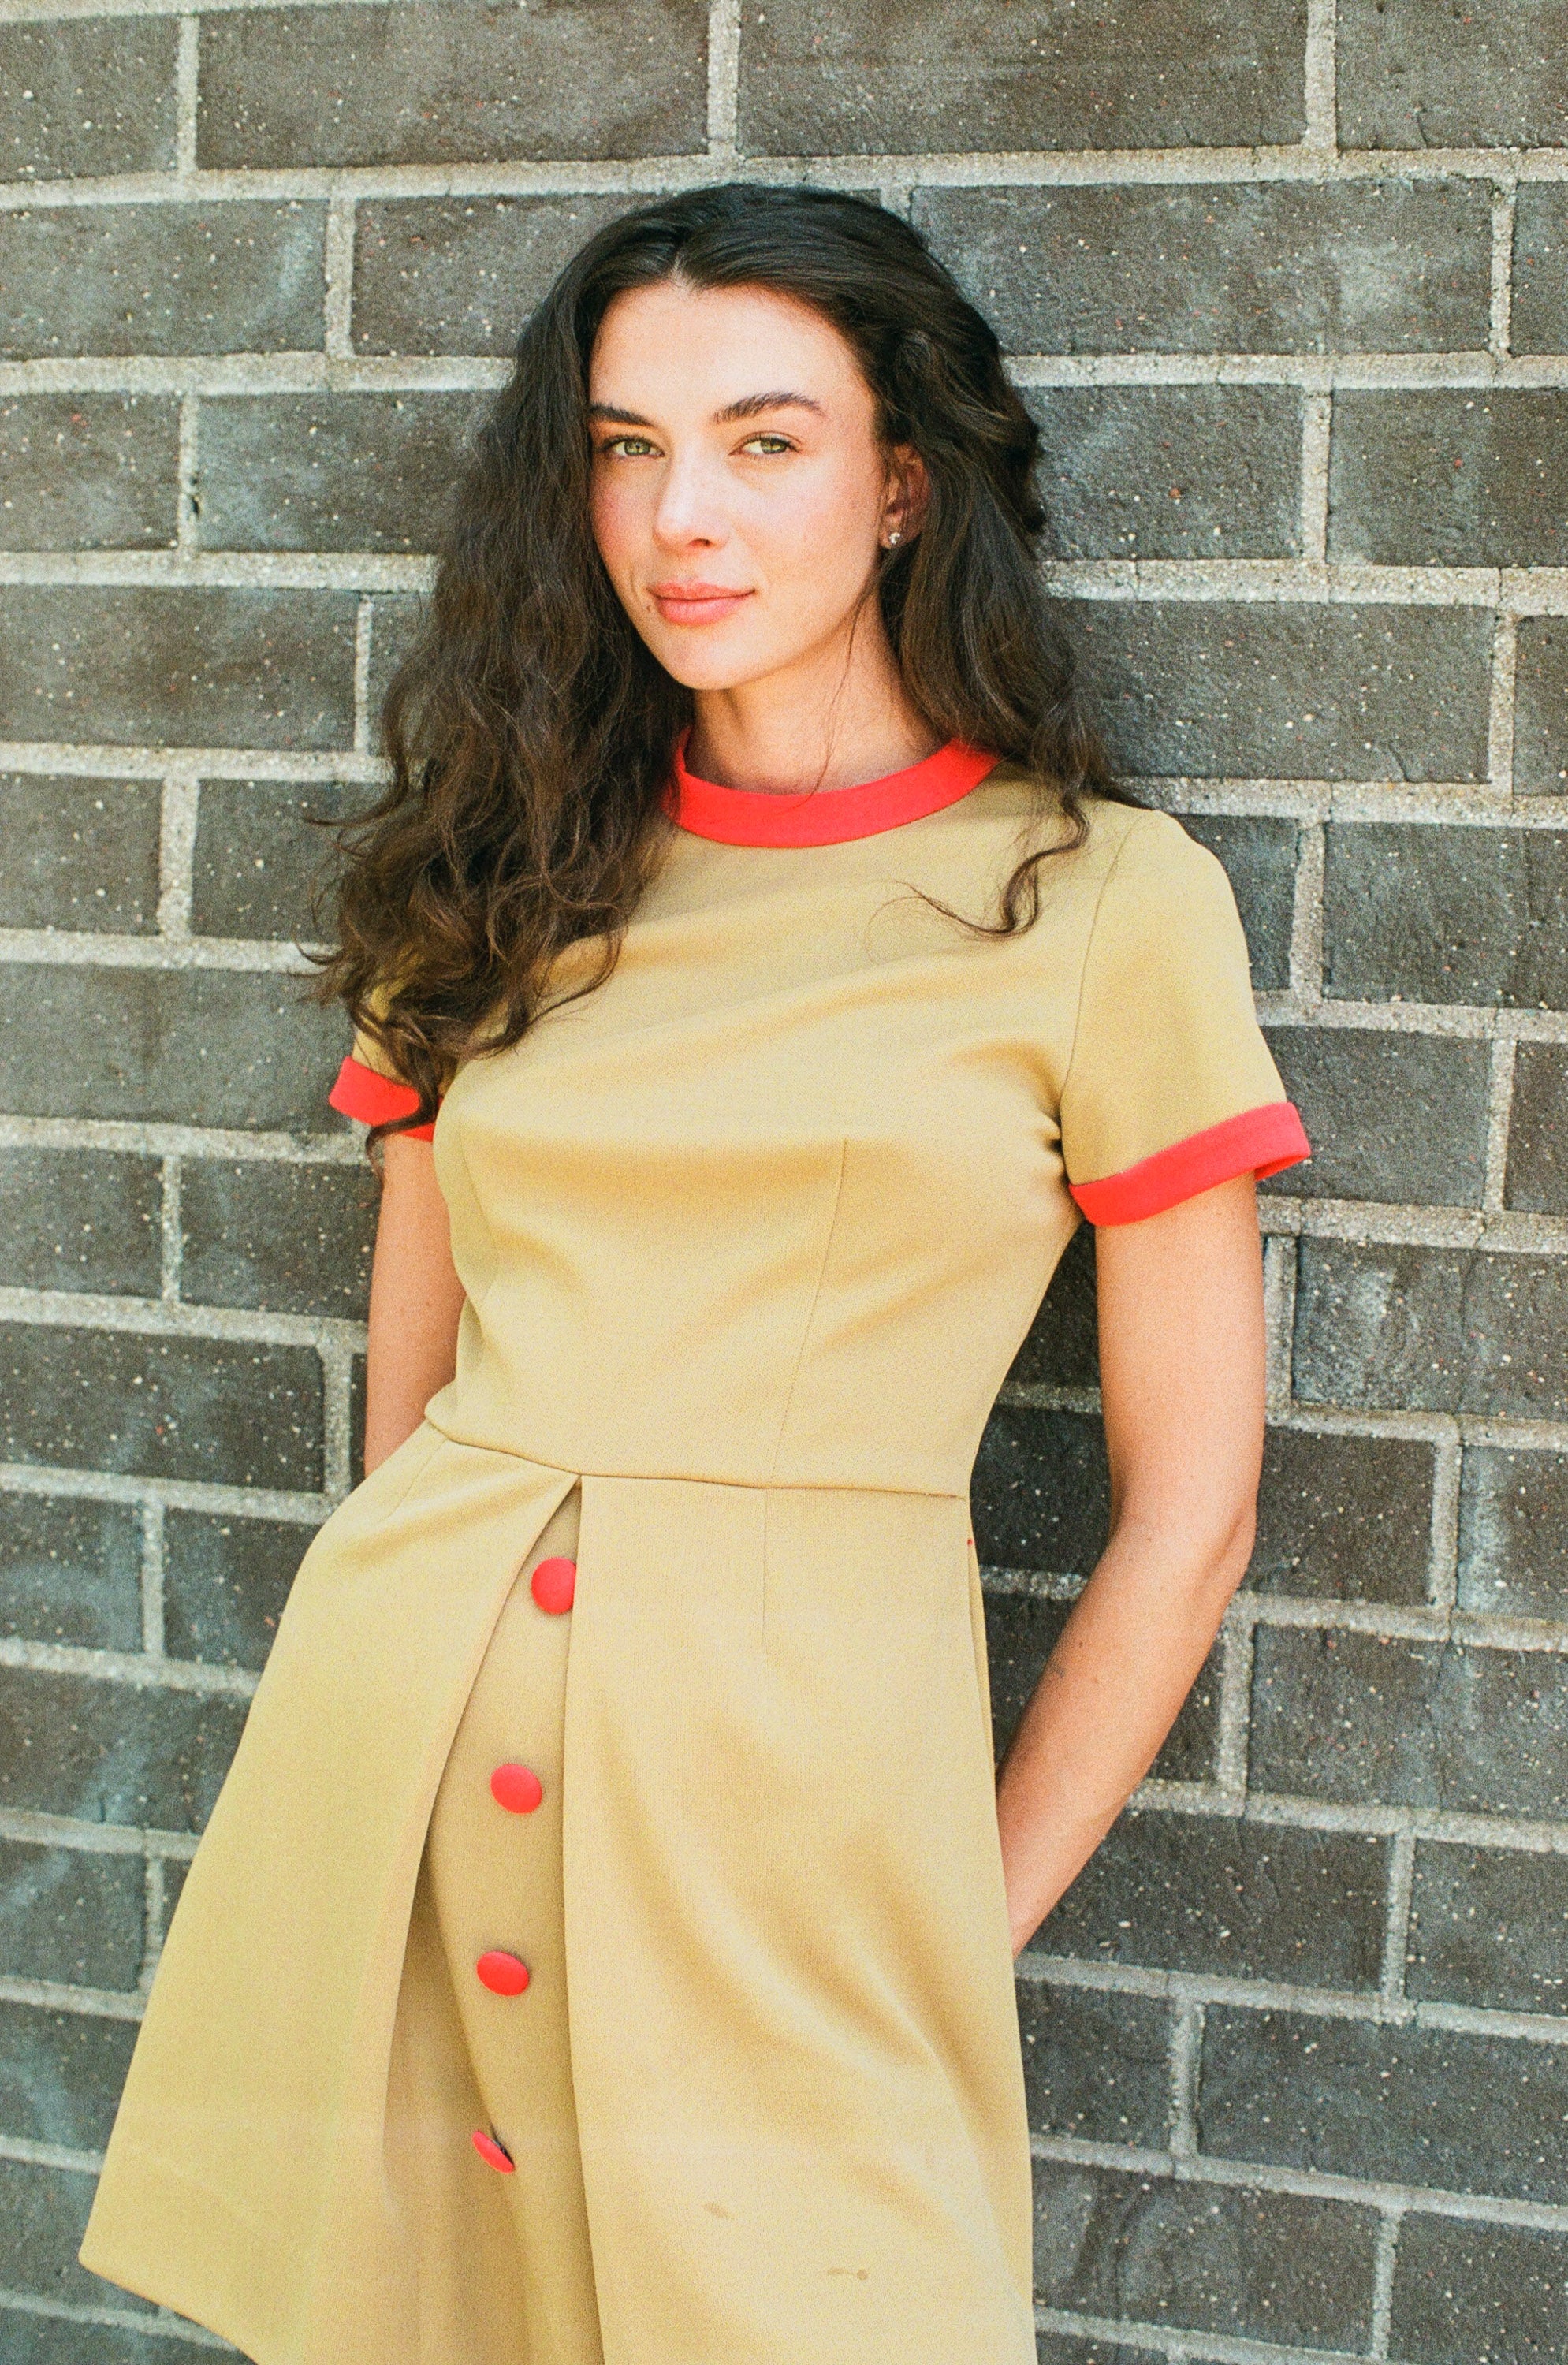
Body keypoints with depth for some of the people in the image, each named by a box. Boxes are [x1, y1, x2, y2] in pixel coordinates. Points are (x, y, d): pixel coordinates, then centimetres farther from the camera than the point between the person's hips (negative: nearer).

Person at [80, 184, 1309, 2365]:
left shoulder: (1104, 901, -2)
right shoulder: (510, 878, 8)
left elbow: (1188, 1503, 0)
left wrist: (968, 1927, 2)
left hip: (795, 1775, -3)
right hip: (403, 1760, 4)